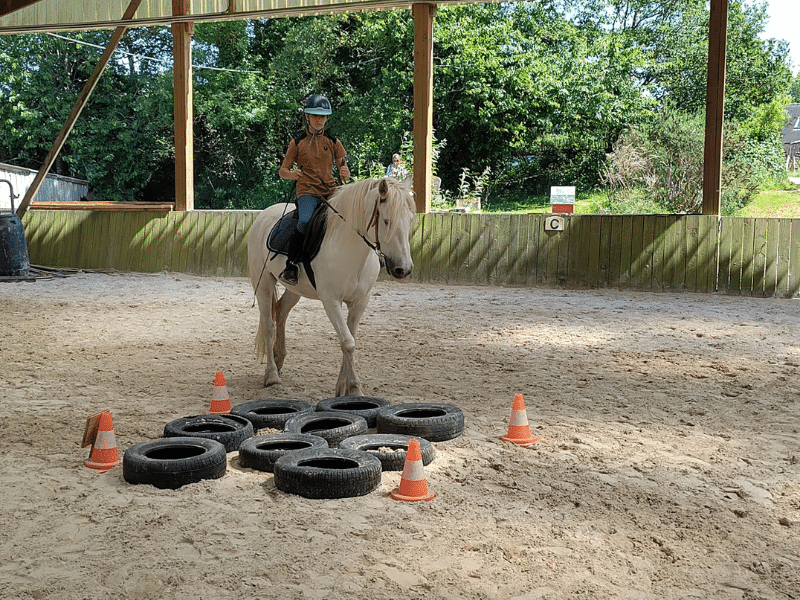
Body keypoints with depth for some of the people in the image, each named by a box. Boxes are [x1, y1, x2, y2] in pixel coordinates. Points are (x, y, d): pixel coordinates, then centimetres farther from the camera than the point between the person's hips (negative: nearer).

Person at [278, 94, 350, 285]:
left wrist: (345, 174, -14)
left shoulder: (334, 143, 14)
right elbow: (282, 171, 8)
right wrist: (292, 174, -15)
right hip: (307, 192, -3)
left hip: (331, 192, 3)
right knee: (305, 221, -34)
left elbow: (344, 173, 11)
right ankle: (291, 264, -22)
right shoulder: (298, 143, 8)